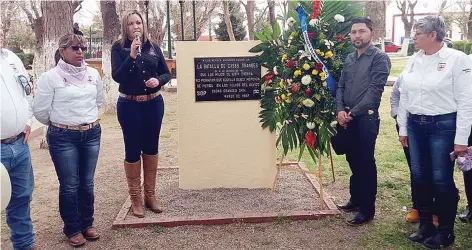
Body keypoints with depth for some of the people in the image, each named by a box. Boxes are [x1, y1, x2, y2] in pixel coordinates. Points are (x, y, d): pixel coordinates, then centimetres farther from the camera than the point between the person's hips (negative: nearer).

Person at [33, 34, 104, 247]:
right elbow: (40, 110, -5)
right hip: (63, 137, -4)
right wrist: (59, 125, 9)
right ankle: (72, 229, 21)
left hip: (92, 134, 4)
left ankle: (87, 224, 29)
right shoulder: (50, 77, -10)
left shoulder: (93, 74, 3)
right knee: (70, 185, 4)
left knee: (87, 183, 13)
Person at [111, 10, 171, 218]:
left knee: (151, 149, 11)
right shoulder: (119, 48, -4)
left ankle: (150, 195, 24)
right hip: (129, 105, -3)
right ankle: (136, 199, 17)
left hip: (154, 104, 3)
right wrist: (132, 55, -23)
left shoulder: (153, 47, 4)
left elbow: (167, 73, 7)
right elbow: (117, 76, -15)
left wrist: (158, 80, -14)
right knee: (132, 151, 4)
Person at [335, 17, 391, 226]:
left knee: (366, 163, 0)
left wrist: (352, 112, -14)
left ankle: (367, 209, 10)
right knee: (353, 160, 15)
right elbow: (340, 87, 12)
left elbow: (374, 91, -15)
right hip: (348, 118, 7)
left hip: (366, 118, -6)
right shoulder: (349, 59, 13)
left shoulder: (380, 58, -8)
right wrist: (340, 110, -4)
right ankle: (356, 198, 31)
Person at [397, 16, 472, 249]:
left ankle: (445, 231, 20)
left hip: (443, 125, -5)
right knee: (419, 177, 11)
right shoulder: (413, 60, 7)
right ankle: (425, 225, 27)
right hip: (415, 125, 5)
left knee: (442, 180, 2)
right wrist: (403, 128, 13)